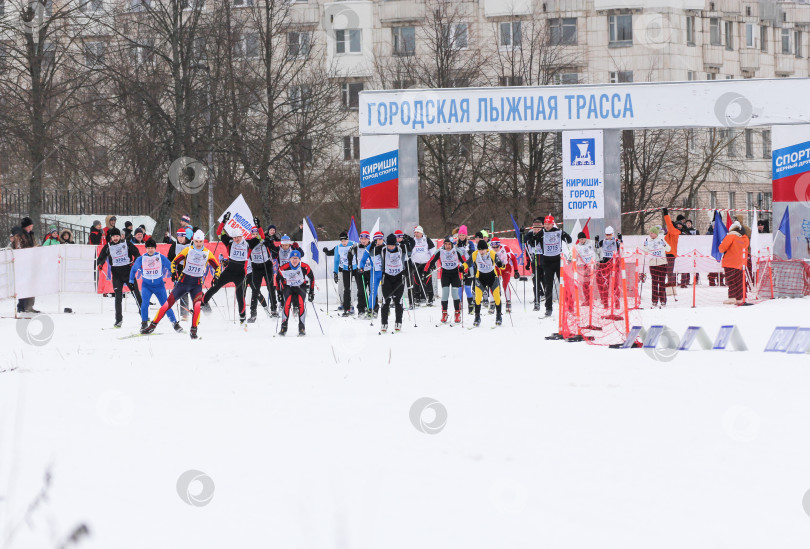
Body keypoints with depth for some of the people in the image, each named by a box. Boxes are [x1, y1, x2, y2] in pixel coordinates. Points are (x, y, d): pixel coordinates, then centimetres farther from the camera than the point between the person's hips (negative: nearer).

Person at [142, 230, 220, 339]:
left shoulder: (207, 253, 1)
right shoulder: (188, 250, -2)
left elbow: (216, 266, 10)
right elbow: (174, 261, 4)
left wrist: (216, 277, -6)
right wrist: (173, 272, -11)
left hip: (197, 284, 0)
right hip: (184, 280, 0)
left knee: (197, 305, -24)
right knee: (169, 303, -5)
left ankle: (193, 330, -10)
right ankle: (153, 325, 4)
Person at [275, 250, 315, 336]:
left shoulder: (305, 267, -16)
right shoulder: (283, 268, -16)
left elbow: (311, 278, 1)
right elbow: (278, 279, 2)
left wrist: (311, 292, 2)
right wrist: (279, 293, 1)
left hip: (301, 287, 0)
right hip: (288, 287, 0)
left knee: (301, 303, -27)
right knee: (287, 303, -27)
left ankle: (302, 327, -22)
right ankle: (284, 327, -21)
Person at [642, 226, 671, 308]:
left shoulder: (661, 239, 0)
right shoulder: (648, 240, 7)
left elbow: (668, 249, 0)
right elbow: (646, 251, 11)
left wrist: (664, 245, -17)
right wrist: (645, 245, -5)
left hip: (662, 263, -2)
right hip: (652, 263, 2)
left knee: (662, 282, 0)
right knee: (654, 282, 1)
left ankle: (663, 300, 4)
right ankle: (654, 301, 3)